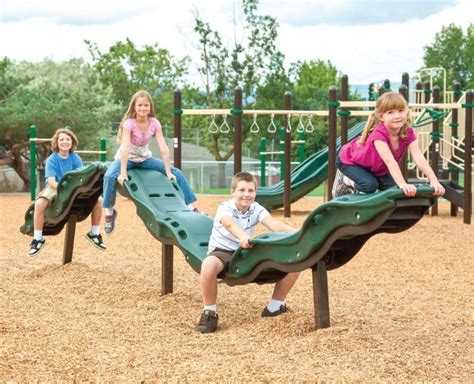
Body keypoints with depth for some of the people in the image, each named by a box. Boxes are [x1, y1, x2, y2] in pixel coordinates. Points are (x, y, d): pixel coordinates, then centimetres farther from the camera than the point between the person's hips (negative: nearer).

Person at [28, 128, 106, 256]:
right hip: (54, 188, -3)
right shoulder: (52, 159, -14)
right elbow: (51, 181, -21)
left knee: (97, 200, -16)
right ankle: (38, 239, -18)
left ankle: (94, 234, 3)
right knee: (39, 204, -34)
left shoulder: (75, 158, -5)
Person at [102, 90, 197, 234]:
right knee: (110, 176, -35)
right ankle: (109, 211, -19)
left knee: (177, 173, -7)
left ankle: (190, 207, 2)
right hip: (126, 158, -4)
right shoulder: (129, 123, -25)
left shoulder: (154, 123, -14)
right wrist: (123, 173, -42)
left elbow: (164, 148, -18)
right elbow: (125, 148, -34)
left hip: (144, 158, 4)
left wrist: (168, 171, -25)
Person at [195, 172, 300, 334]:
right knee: (209, 265, -44)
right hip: (222, 252, -5)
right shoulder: (225, 208, -17)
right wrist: (242, 236, -66)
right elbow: (230, 223, -42)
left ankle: (274, 307, 12)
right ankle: (209, 313, -21)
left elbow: (274, 224, -22)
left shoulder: (256, 209, -3)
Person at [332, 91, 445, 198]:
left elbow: (419, 158, -32)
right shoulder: (379, 134, -40)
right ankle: (346, 181, 2)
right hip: (349, 161, -7)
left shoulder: (408, 133, -23)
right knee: (370, 185, -30)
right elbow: (390, 161, -50)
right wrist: (403, 185, -61)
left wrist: (434, 181, -45)